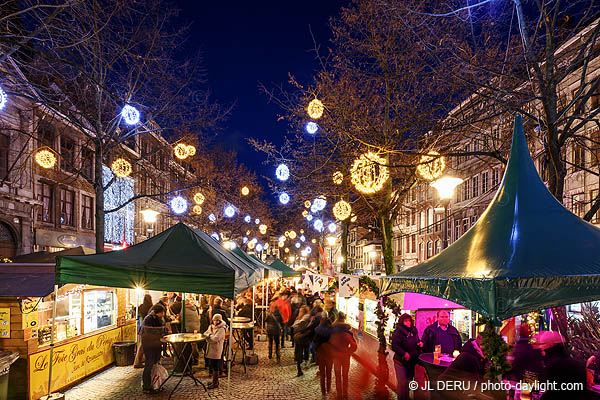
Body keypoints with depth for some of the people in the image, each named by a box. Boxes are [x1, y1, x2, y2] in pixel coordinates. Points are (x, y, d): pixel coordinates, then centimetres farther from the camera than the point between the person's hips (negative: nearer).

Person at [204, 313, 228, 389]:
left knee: (215, 367, -2)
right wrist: (210, 336, -8)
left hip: (216, 350, -8)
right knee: (211, 366, 16)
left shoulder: (221, 329, -15)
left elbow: (215, 339, -23)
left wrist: (209, 335, -8)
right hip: (210, 349, 8)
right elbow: (205, 334, 11)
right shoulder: (211, 327, 11)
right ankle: (215, 380, 30)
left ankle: (215, 383, 6)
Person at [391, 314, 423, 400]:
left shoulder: (414, 331, 10)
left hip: (412, 361, 7)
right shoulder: (398, 332, -13)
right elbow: (394, 346, -19)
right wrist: (404, 353, -26)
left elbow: (416, 343, 24)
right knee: (402, 383, -4)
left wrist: (420, 343, 3)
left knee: (408, 381, 15)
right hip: (401, 361, -7)